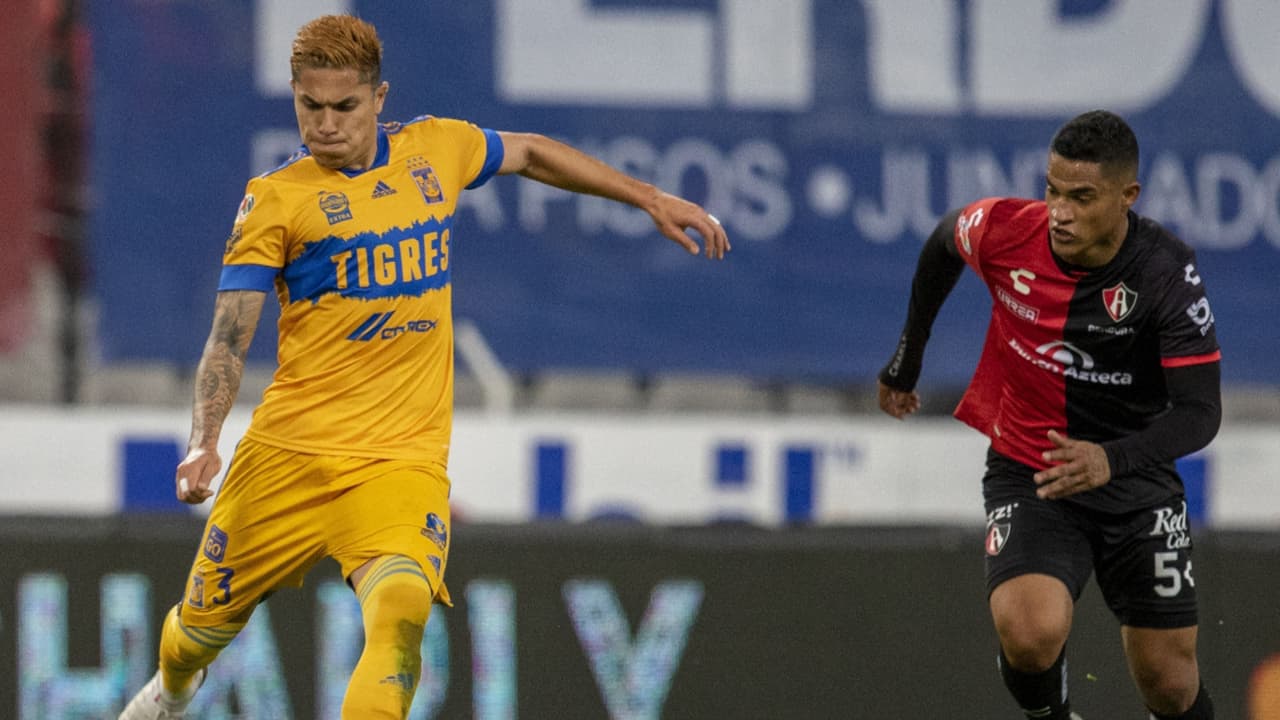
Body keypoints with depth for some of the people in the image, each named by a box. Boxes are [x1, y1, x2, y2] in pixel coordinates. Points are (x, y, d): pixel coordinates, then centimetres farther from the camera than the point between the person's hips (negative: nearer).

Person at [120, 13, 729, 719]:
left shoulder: (432, 149, 7)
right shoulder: (275, 197, -3)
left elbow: (531, 153, 27)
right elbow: (230, 335, -8)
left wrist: (652, 199, 29)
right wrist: (204, 442, -23)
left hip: (402, 460, 1)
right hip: (288, 451, -1)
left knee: (399, 611, -29)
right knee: (204, 622, 13)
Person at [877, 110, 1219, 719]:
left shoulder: (1167, 273, -21)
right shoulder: (1003, 230, -16)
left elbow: (1199, 412, -22)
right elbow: (942, 243, 9)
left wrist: (1112, 460, -40)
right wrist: (909, 354, 20)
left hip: (1135, 481, 0)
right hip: (1027, 475, 0)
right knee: (1030, 636, -27)